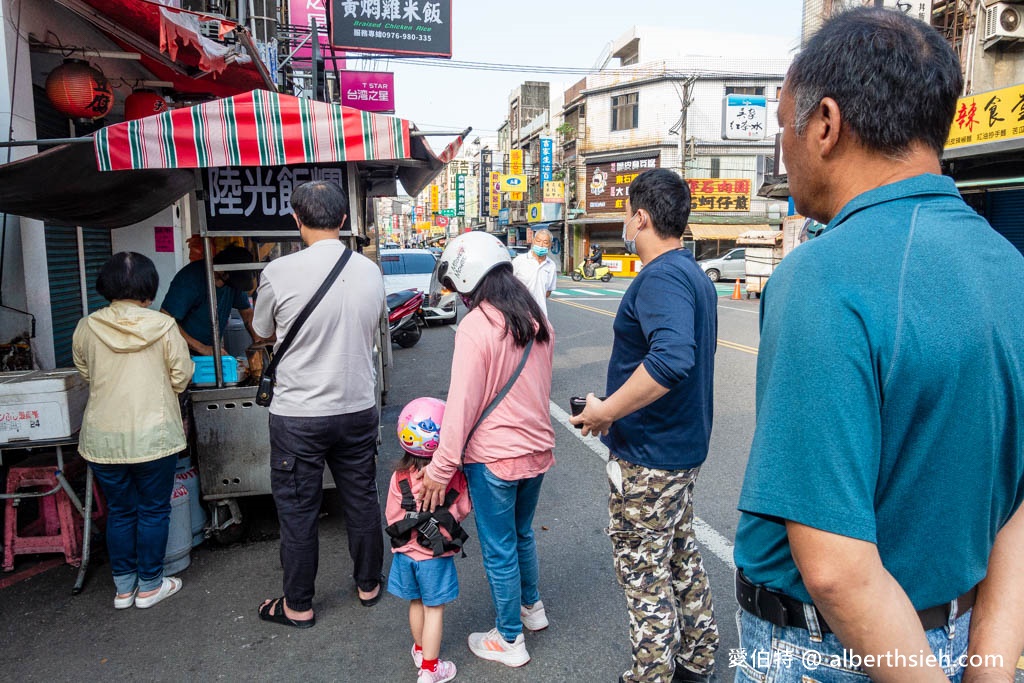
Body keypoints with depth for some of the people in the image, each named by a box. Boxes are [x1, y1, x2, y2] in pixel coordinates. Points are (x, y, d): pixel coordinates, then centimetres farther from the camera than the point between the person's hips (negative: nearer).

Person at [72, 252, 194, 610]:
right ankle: (150, 586, 22)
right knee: (153, 510, 11)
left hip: (102, 438, 3)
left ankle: (123, 588, 28)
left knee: (119, 512, 16)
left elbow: (85, 373, 10)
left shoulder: (87, 328, -3)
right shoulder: (163, 326, -11)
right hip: (153, 435, -3)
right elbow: (181, 378, -6)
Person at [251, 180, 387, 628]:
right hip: (358, 408, 4)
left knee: (298, 511, 11)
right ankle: (368, 584, 35)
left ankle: (298, 606, 26)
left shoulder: (279, 273, -15)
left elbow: (262, 333, 2)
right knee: (362, 500, 18)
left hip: (298, 415, -3)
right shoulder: (371, 271, -3)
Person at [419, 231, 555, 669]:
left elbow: (461, 404, -20)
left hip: (493, 457, -7)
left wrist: (441, 467, -13)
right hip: (537, 448, 7)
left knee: (499, 550, 11)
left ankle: (509, 640, 27)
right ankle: (532, 607, 46)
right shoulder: (536, 320, 2)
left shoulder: (476, 326, -20)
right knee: (522, 534, 27)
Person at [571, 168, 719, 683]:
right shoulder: (696, 275, 11)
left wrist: (606, 411, -28)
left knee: (644, 569, 5)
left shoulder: (660, 277, -22)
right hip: (684, 447, 10)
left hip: (647, 456, -10)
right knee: (681, 556, 23)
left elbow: (671, 359, -38)